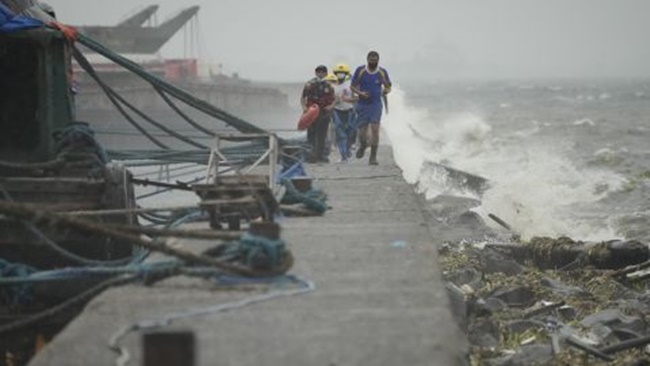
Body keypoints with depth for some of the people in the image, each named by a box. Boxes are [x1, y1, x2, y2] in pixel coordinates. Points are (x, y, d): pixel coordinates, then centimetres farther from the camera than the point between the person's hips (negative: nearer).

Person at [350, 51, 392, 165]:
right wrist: (360, 93, -14)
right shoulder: (360, 70, -2)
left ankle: (373, 157, -8)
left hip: (376, 104, 0)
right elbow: (352, 86, 5)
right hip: (363, 104, 0)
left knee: (375, 129, -13)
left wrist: (385, 91, -13)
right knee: (362, 131, 2)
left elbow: (388, 87, 11)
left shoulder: (382, 72, 1)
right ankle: (363, 145, 38)